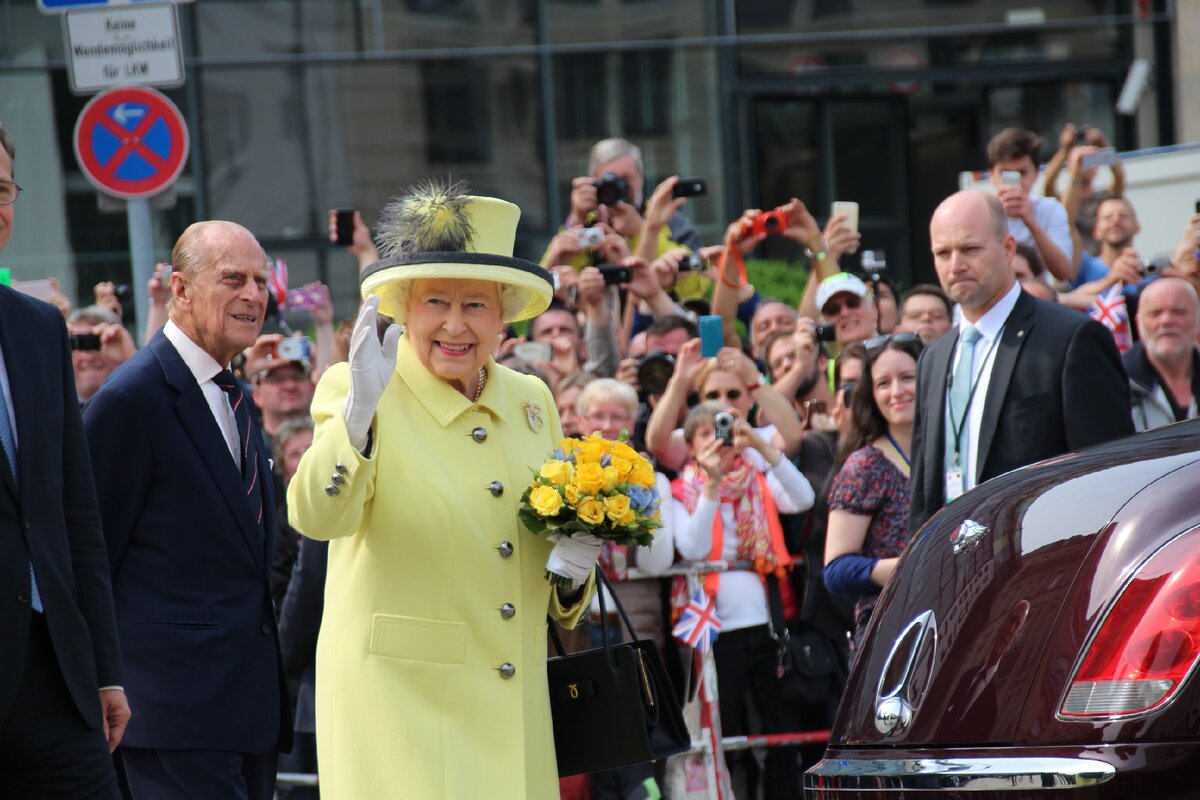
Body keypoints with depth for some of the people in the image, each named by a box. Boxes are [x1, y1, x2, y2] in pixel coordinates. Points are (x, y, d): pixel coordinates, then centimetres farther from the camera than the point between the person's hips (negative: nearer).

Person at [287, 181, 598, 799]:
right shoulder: (356, 391, -6)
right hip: (399, 704, -5)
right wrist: (357, 412, -37)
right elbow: (316, 517, -23)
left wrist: (574, 568, -1)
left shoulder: (531, 401, 10)